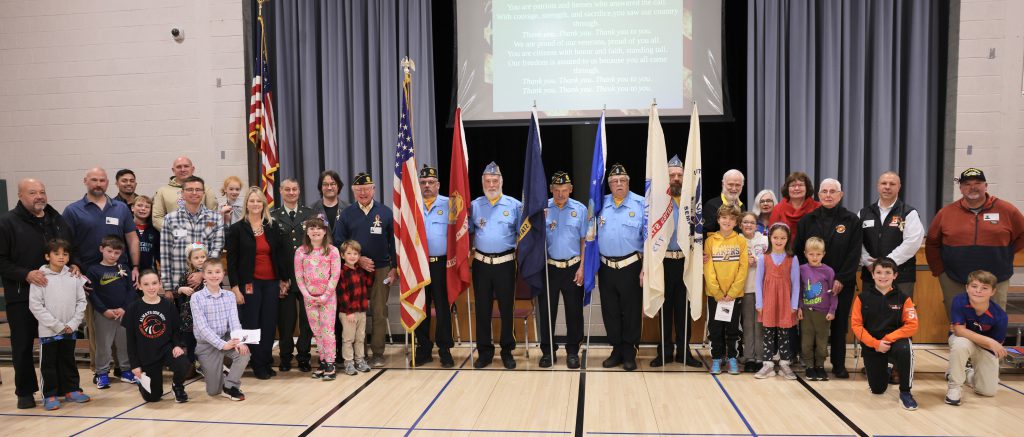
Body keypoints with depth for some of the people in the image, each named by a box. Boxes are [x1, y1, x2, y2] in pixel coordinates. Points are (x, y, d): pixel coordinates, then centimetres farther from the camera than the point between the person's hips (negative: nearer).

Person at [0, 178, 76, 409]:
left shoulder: (58, 220, 11)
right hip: (22, 297, -4)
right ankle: (25, 392, 18)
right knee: (23, 346, 5)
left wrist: (74, 265, 2)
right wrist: (25, 274, -20)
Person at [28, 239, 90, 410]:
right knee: (49, 364, 6)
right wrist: (58, 325, -13)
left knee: (69, 361, 15)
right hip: (48, 331, -3)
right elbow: (35, 305, -11)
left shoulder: (74, 277, 0)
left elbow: (81, 301, 3)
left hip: (70, 330, 3)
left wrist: (73, 324, -8)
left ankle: (72, 390, 25)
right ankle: (50, 395, 15)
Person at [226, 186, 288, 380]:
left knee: (269, 324, 3)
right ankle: (258, 365, 12)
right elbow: (231, 260, -3)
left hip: (271, 282, 3)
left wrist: (283, 279, 8)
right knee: (251, 324, 1)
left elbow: (280, 255, 11)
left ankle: (267, 363, 15)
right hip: (249, 283, -3)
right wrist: (235, 287, -8)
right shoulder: (237, 229, -1)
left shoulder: (273, 226, 8)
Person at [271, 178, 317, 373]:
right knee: (286, 318, 6)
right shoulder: (273, 216, 4)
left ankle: (303, 356, 16)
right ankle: (285, 356, 20)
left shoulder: (310, 214, 7)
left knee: (307, 317, 5)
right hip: (284, 275, -1)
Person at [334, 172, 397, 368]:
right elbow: (339, 243, 4)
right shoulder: (346, 213, 6)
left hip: (381, 270, -1)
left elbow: (393, 241, 5)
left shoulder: (385, 212, 4)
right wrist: (358, 259, -8)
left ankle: (377, 353, 10)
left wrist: (394, 268, -1)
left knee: (379, 313, 1)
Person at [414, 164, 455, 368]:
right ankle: (424, 349, 20)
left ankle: (445, 350, 12)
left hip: (441, 264, -2)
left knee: (443, 308, 2)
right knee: (421, 308, 8)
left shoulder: (449, 205, 3)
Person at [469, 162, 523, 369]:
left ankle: (507, 351, 19)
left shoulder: (514, 205, 2)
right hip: (481, 264, 2)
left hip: (505, 264, -1)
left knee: (506, 308, 5)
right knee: (482, 309, 7)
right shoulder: (474, 206, 7)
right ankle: (484, 351, 19)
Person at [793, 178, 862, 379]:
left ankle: (839, 364, 17)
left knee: (839, 324, 5)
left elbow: (854, 254, -4)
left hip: (842, 283, -1)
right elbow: (798, 251, 4)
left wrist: (841, 279, -11)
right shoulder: (808, 220, 7)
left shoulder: (852, 220, 2)